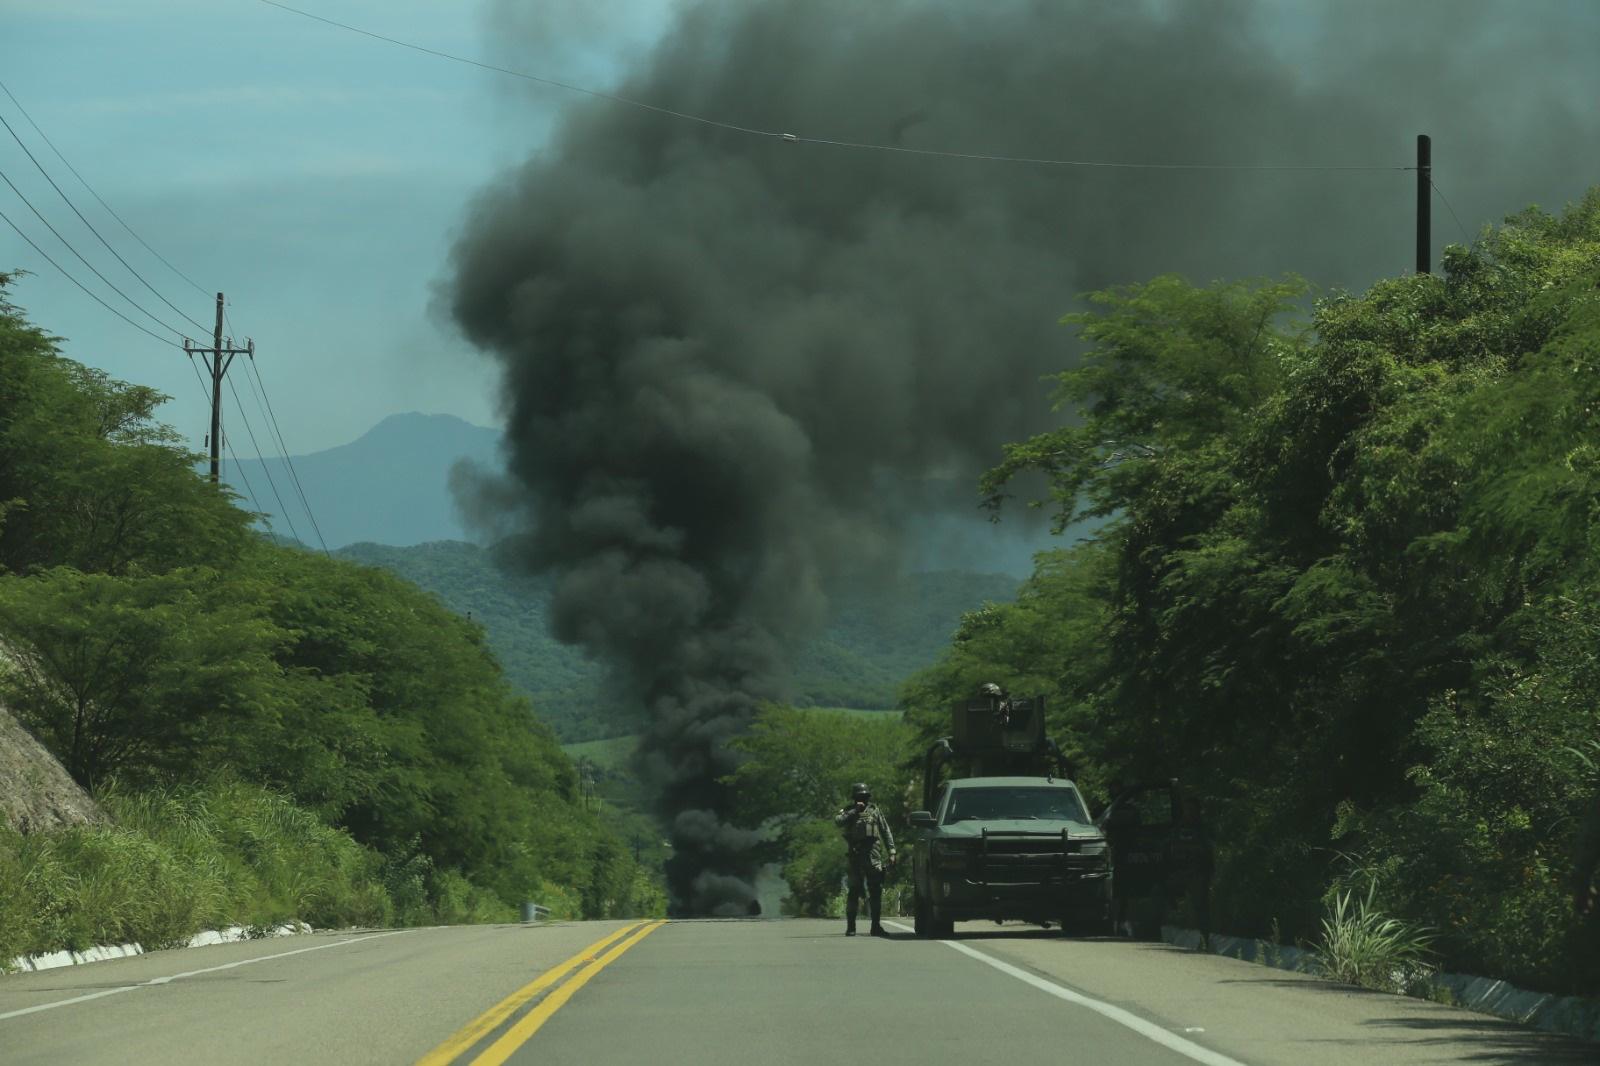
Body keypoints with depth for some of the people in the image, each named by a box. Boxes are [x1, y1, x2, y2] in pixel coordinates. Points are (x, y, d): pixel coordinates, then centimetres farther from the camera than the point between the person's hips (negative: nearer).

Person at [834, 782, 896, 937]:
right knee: (854, 891, -1)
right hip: (855, 857, -1)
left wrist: (891, 852, 5)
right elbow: (838, 821, -13)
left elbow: (886, 832, 12)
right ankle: (851, 926, 5)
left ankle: (876, 926, 1)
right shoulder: (848, 812, 8)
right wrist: (854, 811, -16)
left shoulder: (874, 811, 12)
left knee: (876, 891, -2)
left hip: (873, 856, 1)